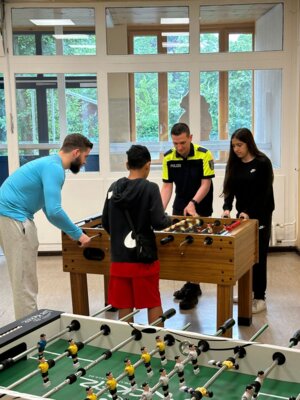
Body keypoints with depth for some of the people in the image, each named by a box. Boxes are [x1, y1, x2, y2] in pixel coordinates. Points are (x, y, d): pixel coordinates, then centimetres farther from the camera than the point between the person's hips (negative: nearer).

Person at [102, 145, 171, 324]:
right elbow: (159, 222, -18)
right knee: (153, 303, 12)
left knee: (124, 305, 12)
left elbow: (105, 223, 7)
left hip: (119, 258, 4)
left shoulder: (114, 188, 2)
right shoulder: (150, 188, -11)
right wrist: (169, 219, 4)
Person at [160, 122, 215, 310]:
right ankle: (191, 284, 27)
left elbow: (206, 183, -17)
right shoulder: (168, 158, -6)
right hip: (180, 207, 5)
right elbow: (167, 186, -4)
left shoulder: (204, 155, -18)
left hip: (201, 207, -5)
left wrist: (193, 203, -30)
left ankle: (193, 292, 4)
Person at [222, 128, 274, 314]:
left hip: (260, 215, -5)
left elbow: (264, 192, -14)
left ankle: (260, 298, 6)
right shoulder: (234, 164, 5)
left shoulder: (262, 162, -11)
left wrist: (249, 212, -20)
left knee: (258, 255, -1)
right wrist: (227, 208, -15)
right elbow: (230, 189, 1)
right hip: (242, 214, 5)